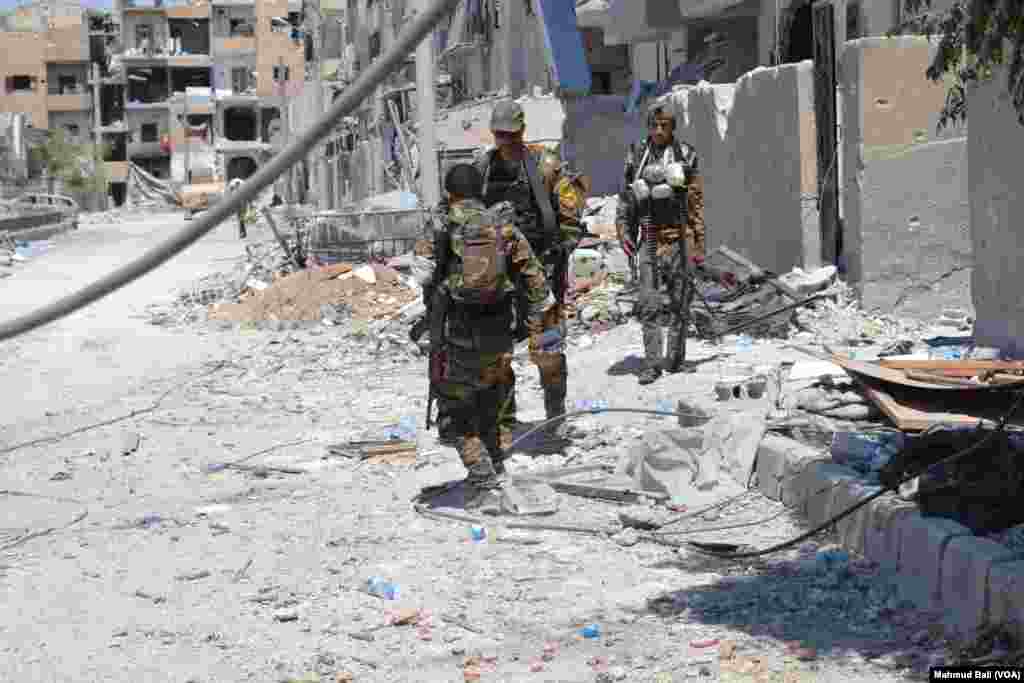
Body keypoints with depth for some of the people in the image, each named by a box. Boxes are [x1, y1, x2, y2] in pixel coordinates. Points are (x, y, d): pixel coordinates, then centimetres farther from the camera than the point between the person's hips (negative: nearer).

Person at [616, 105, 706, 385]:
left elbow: (697, 201, 3)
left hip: (678, 237, -1)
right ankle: (652, 362, -5)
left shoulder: (684, 155, 2)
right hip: (650, 238, 1)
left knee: (678, 298, 5)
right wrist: (623, 228, 2)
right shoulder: (637, 155, 8)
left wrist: (699, 240, -1)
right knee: (649, 301, -6)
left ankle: (675, 357, 16)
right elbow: (626, 196, 14)